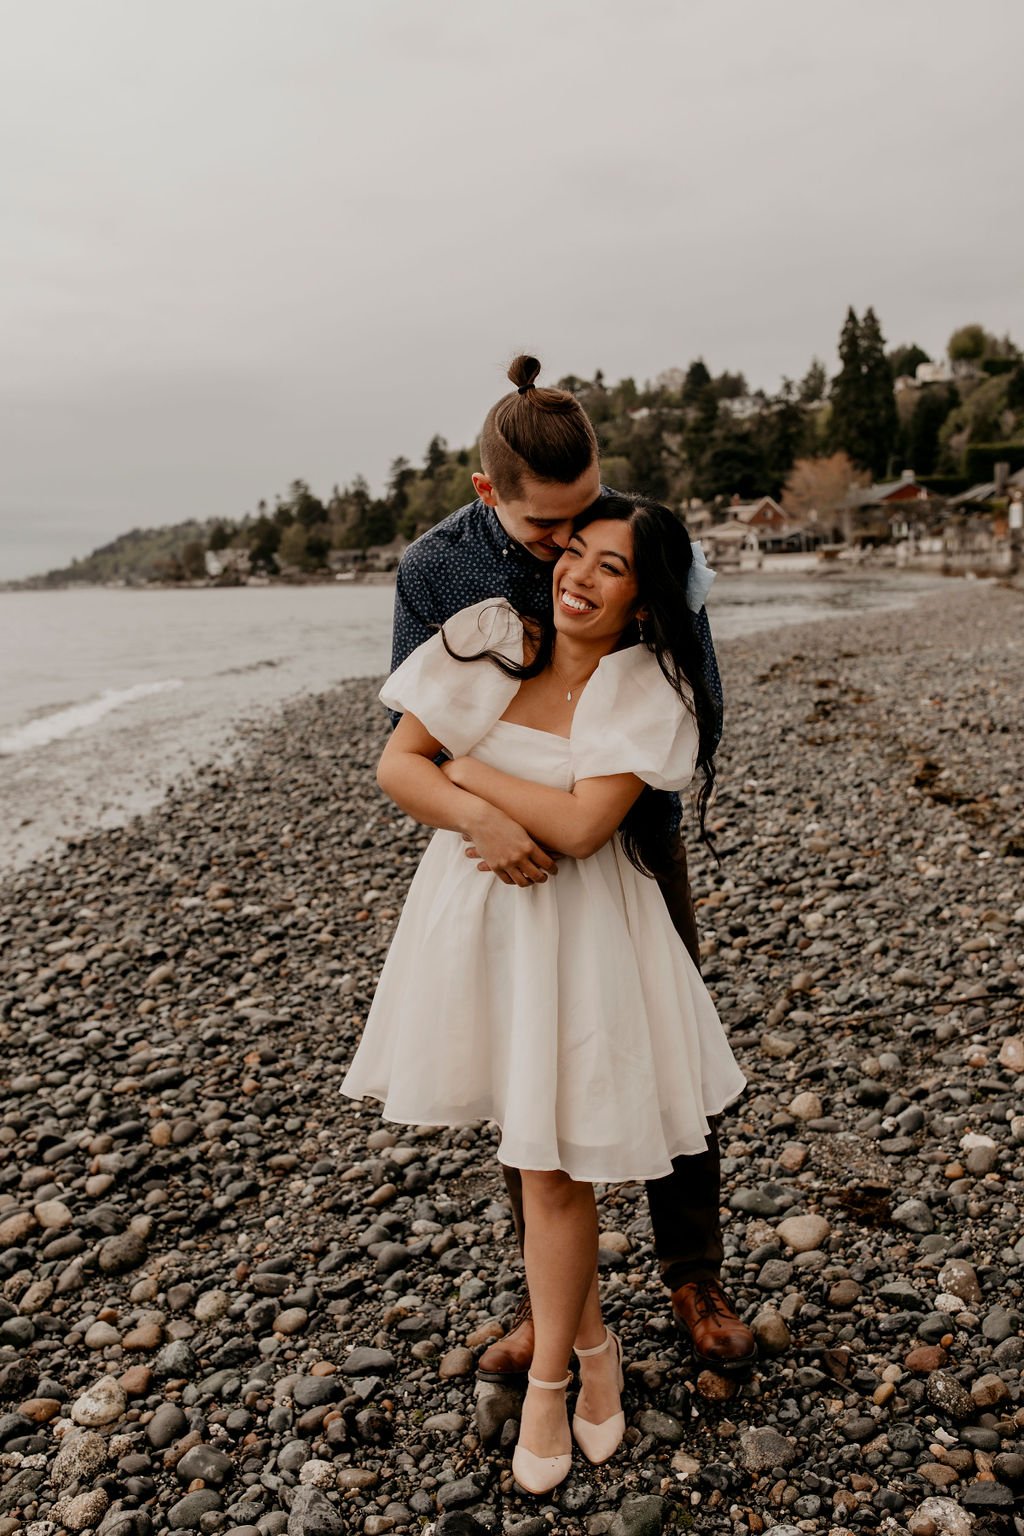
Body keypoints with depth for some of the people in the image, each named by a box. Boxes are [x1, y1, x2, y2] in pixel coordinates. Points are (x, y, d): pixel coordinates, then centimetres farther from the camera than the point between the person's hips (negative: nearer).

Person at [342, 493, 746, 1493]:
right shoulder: (488, 639, -3)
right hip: (472, 912, 3)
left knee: (553, 1161, 4)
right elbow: (396, 766, -5)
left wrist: (467, 769, -13)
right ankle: (594, 1341, 40)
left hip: (577, 931, -3)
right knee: (532, 1142, 15)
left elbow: (583, 823, -21)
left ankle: (548, 1380, 31)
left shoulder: (649, 688, -11)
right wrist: (479, 815, -22)